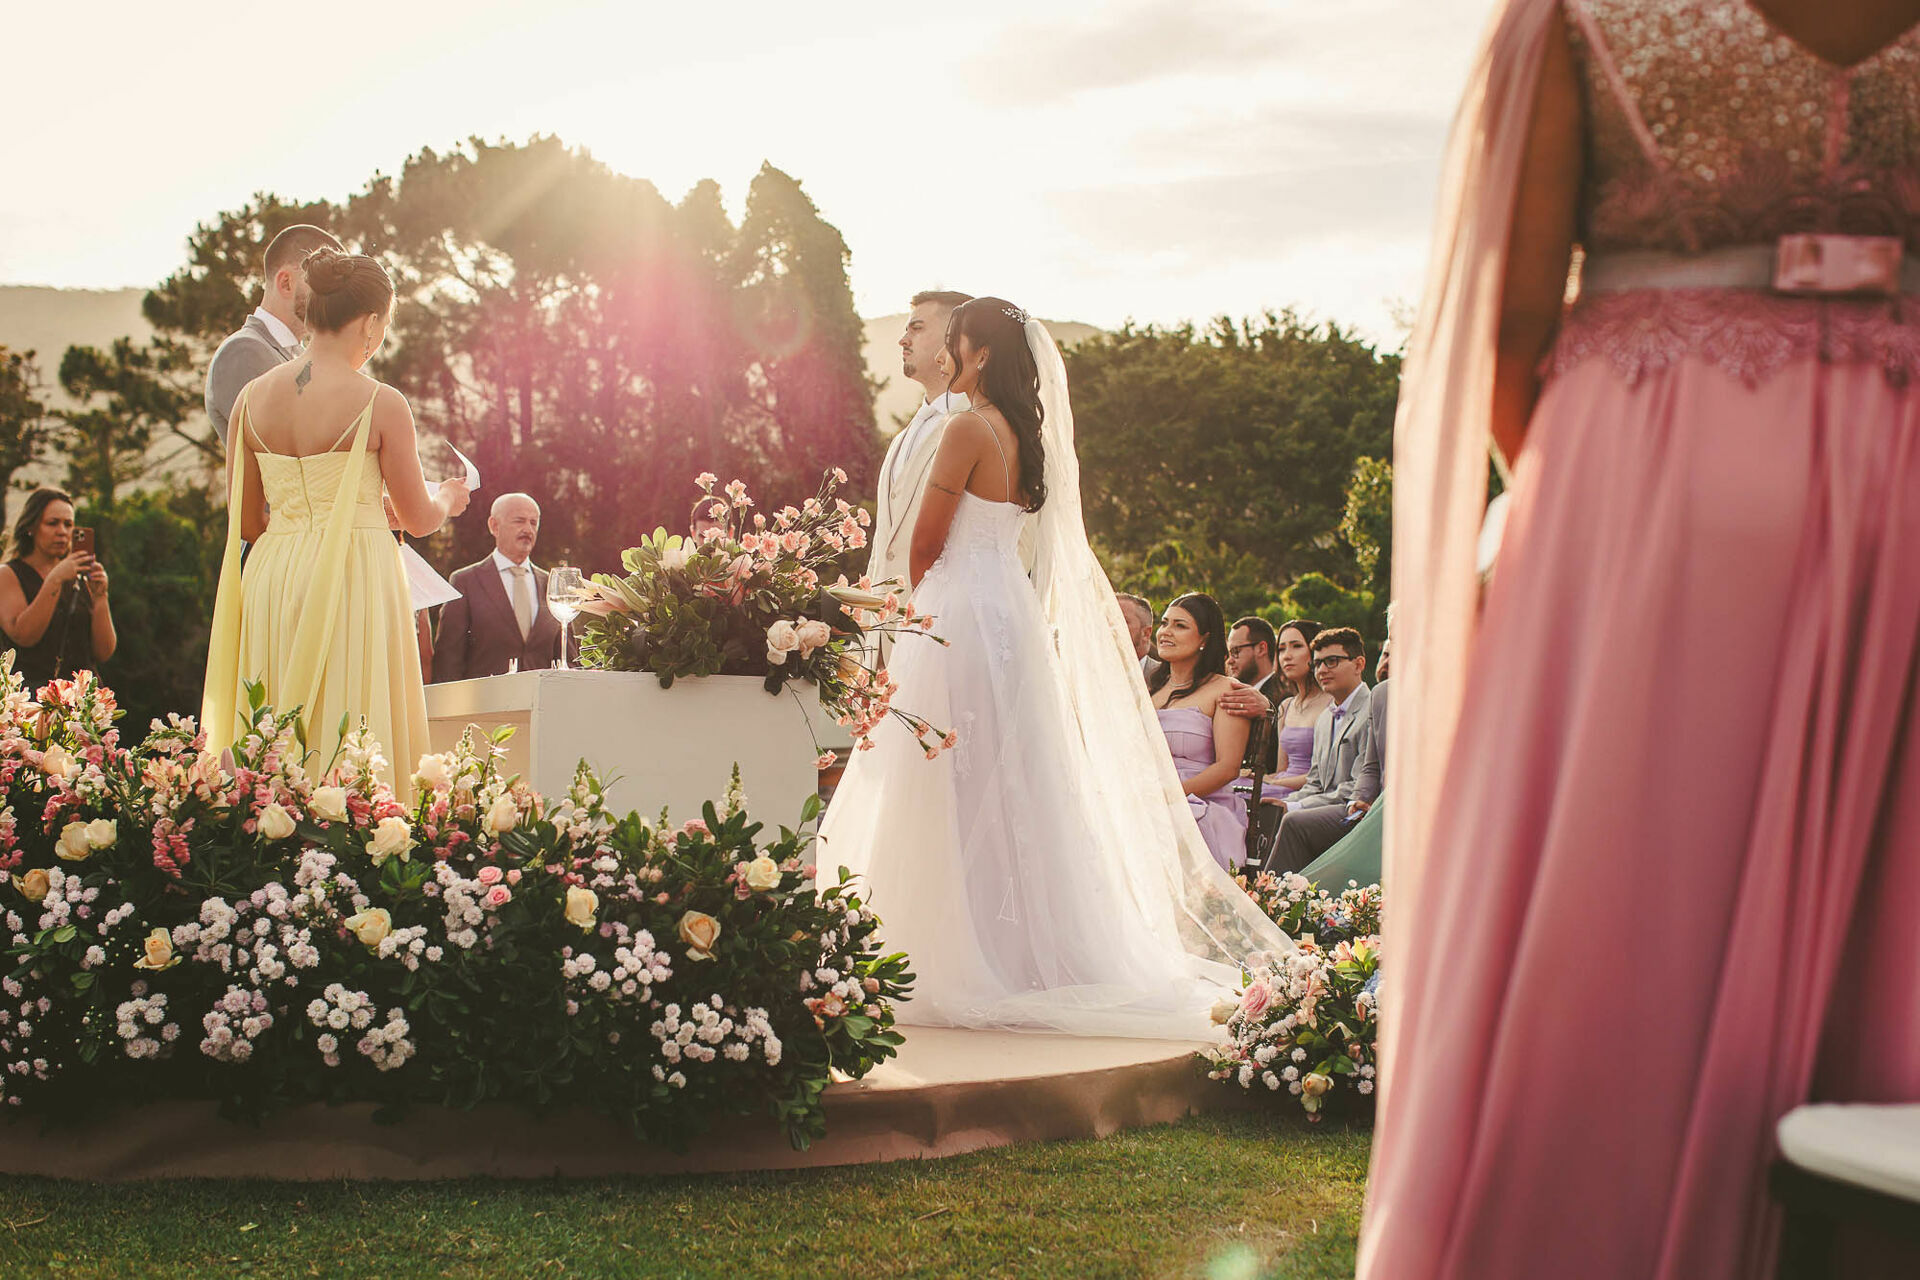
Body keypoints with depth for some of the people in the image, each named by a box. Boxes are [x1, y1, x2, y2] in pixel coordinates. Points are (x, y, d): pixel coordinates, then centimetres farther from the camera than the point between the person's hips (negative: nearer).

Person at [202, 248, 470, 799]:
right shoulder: (380, 403, -9)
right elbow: (418, 519, -1)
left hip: (273, 579, 5)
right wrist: (449, 500, 21)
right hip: (355, 580, -5)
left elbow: (244, 523, 10)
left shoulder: (253, 397, 5)